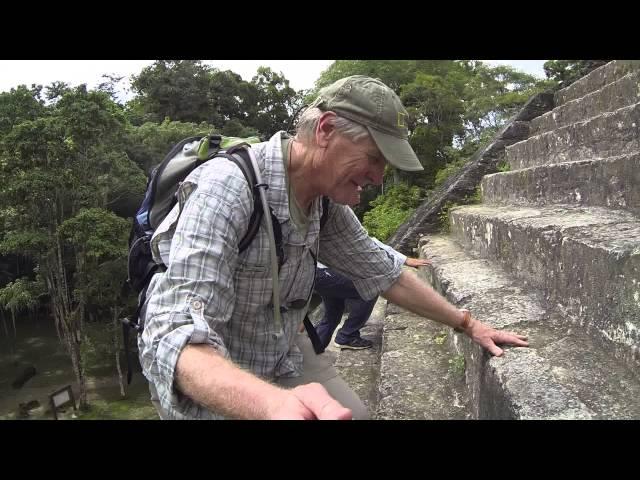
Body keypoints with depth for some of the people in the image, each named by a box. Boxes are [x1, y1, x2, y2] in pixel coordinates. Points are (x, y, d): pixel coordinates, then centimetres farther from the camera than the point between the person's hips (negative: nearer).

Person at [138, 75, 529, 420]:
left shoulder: (327, 201, -7)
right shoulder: (226, 188, -31)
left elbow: (384, 272, 5)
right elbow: (178, 339, -38)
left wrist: (468, 323, 8)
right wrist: (274, 403, -57)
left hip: (284, 360, 6)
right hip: (215, 383, -6)